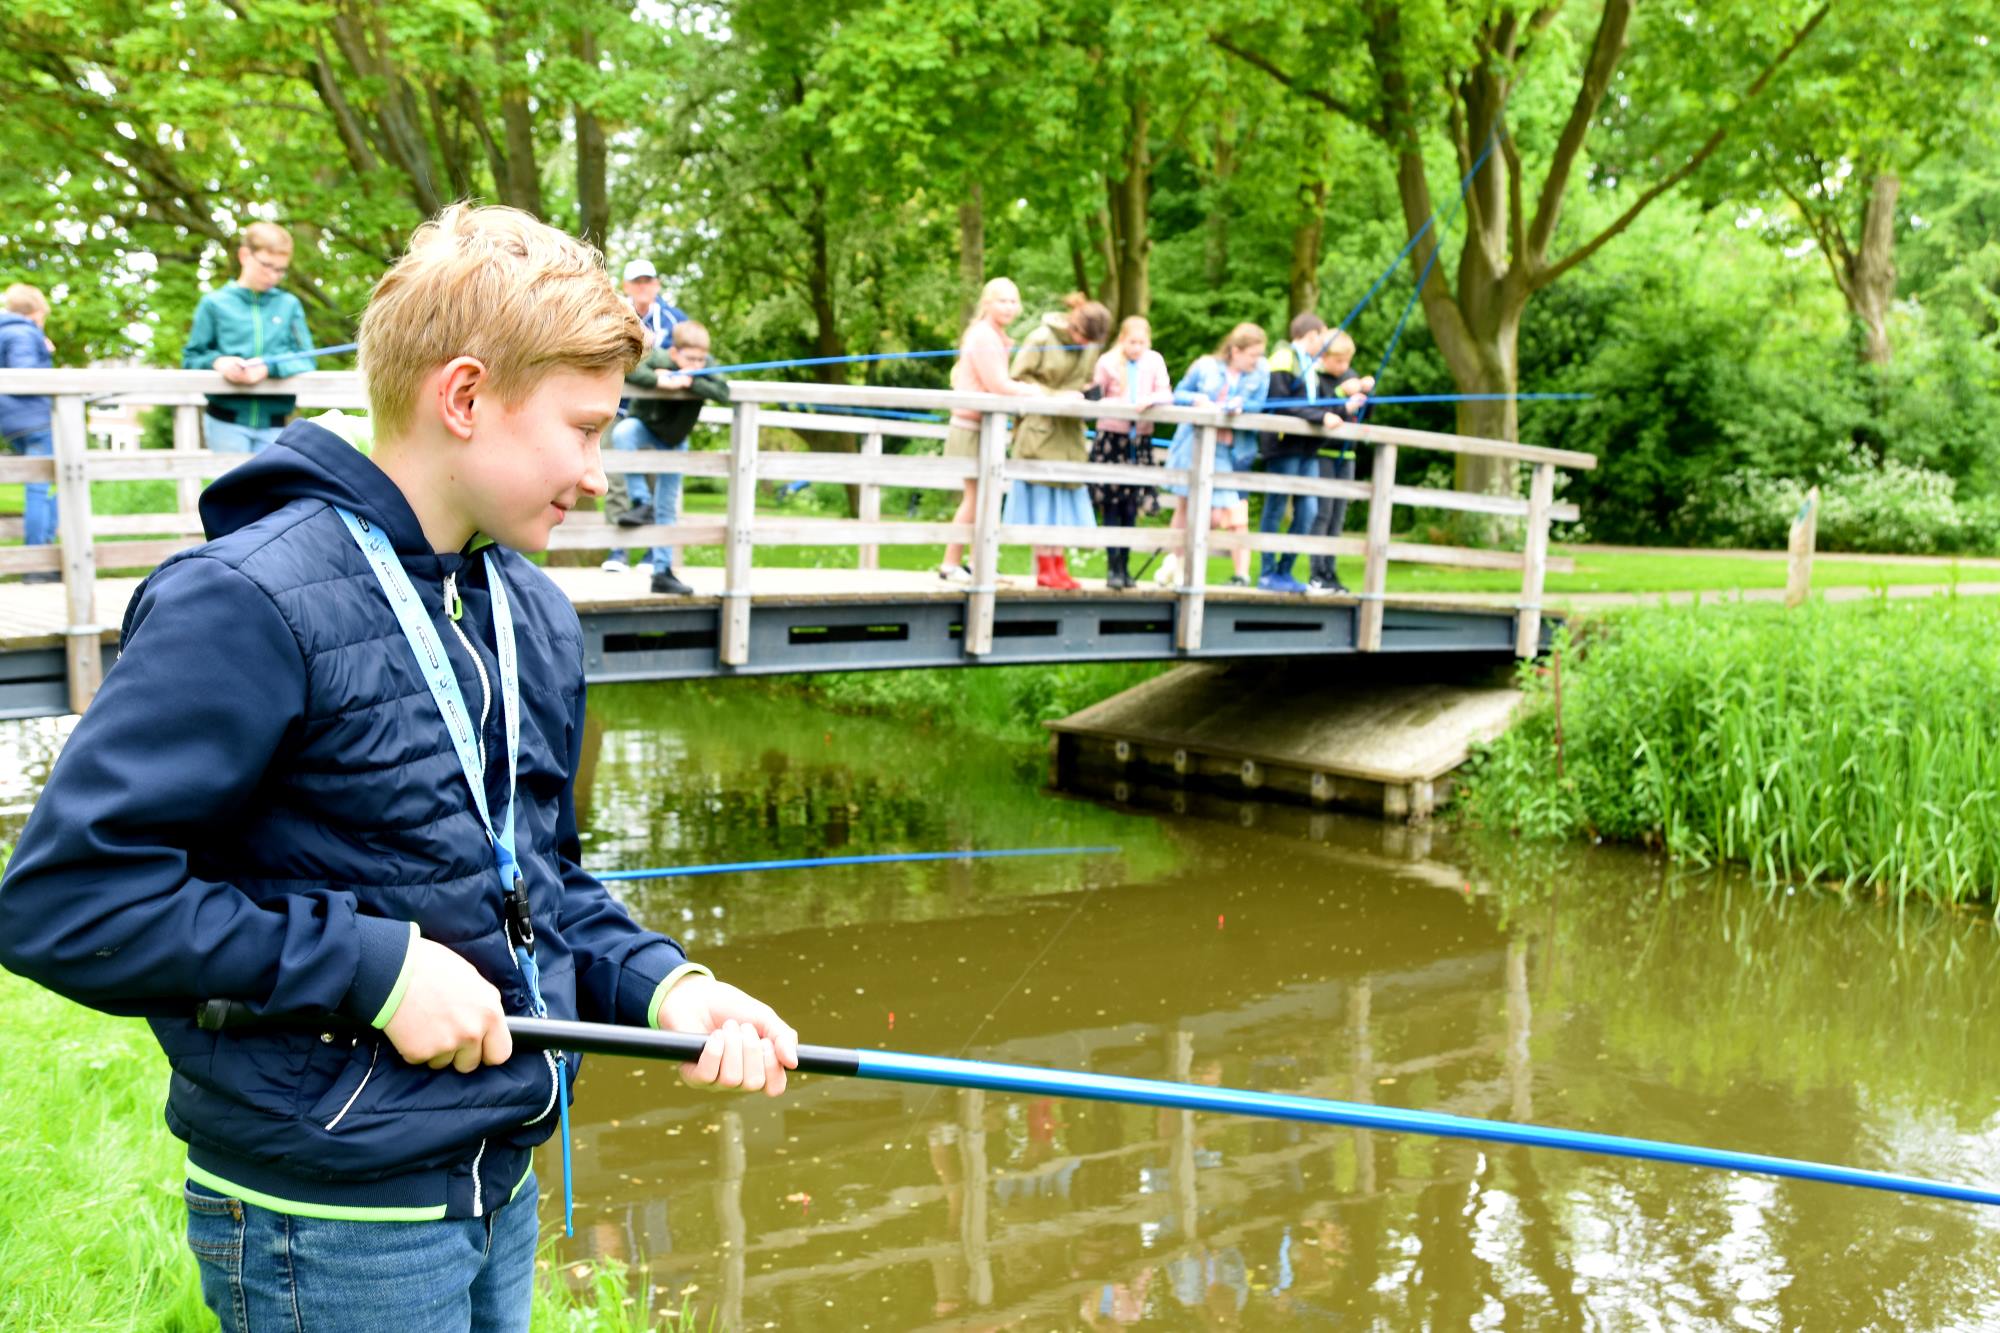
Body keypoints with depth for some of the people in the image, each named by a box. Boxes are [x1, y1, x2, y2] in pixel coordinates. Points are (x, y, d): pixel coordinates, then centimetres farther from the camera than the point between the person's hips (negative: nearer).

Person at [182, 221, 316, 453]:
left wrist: (270, 367, -18)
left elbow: (305, 361, 0)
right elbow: (191, 358, 6)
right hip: (226, 423, -1)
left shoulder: (289, 305, 6)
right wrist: (216, 361, -16)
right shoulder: (215, 303, 4)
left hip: (274, 424, 1)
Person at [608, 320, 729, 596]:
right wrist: (659, 379, -50)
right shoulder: (657, 358, -27)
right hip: (644, 426, -2)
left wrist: (691, 382, -42)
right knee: (622, 433, -40)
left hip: (675, 441, 2)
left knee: (667, 508, 3)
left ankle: (662, 571, 10)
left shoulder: (706, 367, -18)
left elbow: (723, 392, -34)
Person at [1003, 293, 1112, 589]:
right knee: (1042, 496, -2)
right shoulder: (1042, 338, -10)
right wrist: (1055, 395, -19)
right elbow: (1020, 379, -10)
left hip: (1069, 431, 5)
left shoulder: (1090, 346, 6)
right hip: (1039, 428, -5)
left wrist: (1083, 394, -4)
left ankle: (1059, 567, 11)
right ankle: (1045, 568, 3)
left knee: (1063, 496, 6)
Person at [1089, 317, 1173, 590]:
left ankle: (1124, 566, 13)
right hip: (1111, 437, -2)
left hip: (1140, 440, 2)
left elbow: (1166, 394, 0)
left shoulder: (1155, 361, 6)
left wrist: (1150, 399, -20)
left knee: (1131, 506, 5)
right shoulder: (1107, 362, 0)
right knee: (1111, 504, -6)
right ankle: (1113, 567, -5)